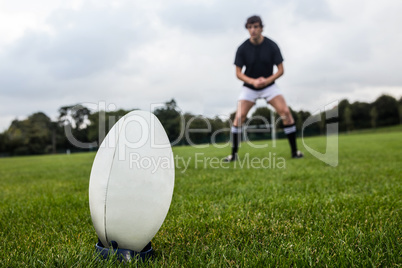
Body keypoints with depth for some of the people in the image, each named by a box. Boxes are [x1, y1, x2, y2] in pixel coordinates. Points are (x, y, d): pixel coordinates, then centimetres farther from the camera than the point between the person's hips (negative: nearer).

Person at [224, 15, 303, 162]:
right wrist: (253, 81, -24)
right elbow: (238, 73, -7)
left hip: (269, 85, 0)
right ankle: (234, 154, -2)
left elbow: (280, 70, -7)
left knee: (286, 112, -16)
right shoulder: (242, 48, -11)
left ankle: (294, 151, -3)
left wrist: (267, 80, -25)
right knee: (239, 117, -15)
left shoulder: (272, 46, -10)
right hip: (249, 87, 0)